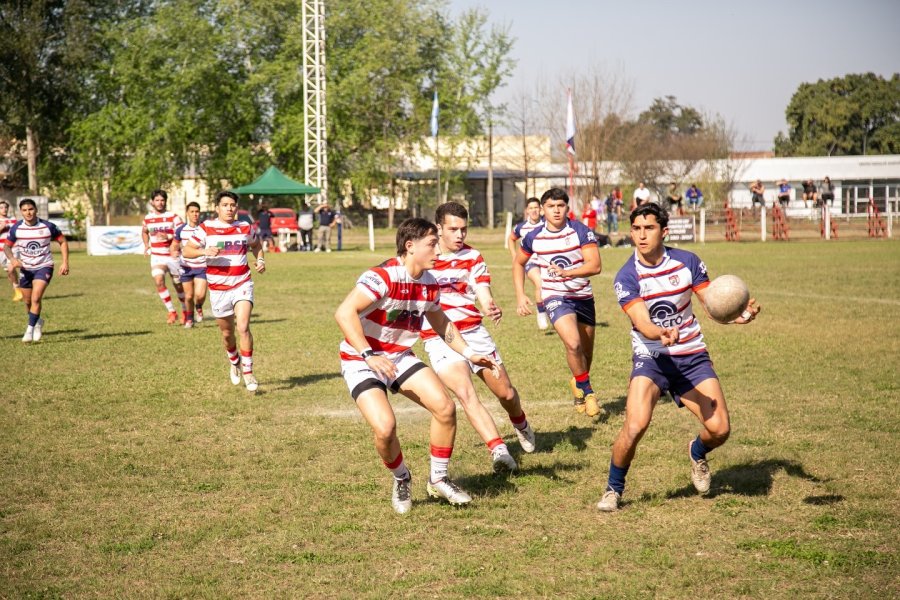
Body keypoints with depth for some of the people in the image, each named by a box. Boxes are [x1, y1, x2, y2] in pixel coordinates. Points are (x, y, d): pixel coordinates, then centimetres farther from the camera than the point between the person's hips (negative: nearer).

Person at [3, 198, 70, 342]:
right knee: (28, 302, 12)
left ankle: (30, 330, -13)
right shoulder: (16, 228, -9)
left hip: (44, 267, -3)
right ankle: (38, 322, 40)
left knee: (36, 298, -20)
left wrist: (65, 263, -9)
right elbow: (6, 246, 2)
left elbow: (63, 242, -1)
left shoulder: (48, 227, -13)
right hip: (26, 268, 3)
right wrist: (12, 259, -19)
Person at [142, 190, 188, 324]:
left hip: (173, 256, -2)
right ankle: (172, 312, -12)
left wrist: (168, 237, -29)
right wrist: (146, 245, 13)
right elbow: (144, 231, 28)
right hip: (156, 257, 2)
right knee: (159, 282, -20)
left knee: (179, 285, 9)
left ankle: (185, 311, 31)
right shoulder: (148, 218, 6)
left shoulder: (173, 217, -6)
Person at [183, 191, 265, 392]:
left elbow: (256, 245, 24)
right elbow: (186, 250, -3)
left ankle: (248, 372, -10)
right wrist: (204, 251, -21)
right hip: (218, 289, 0)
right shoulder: (206, 228, -3)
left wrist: (261, 260, 4)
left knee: (243, 327, -18)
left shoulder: (245, 227, 4)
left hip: (242, 285, 0)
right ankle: (234, 363, 42)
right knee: (227, 332, 13)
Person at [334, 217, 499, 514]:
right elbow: (344, 313, -34)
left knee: (445, 408, -9)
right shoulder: (382, 277, -25)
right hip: (361, 361, -7)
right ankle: (402, 480, 9)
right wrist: (369, 356, -39)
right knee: (385, 427, -24)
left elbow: (441, 323, 20)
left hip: (401, 357, 7)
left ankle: (438, 480, 11)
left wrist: (469, 353, 13)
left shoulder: (430, 284, 1)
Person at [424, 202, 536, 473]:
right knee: (466, 394, -24)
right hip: (440, 339, -3)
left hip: (474, 332, 3)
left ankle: (520, 425, 42)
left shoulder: (473, 257, 1)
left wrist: (492, 309, -29)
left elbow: (485, 298, -8)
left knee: (506, 393, 8)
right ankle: (499, 450, -31)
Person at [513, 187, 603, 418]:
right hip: (555, 297, -2)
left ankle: (579, 388, 41)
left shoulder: (581, 231, -11)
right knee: (573, 344, -24)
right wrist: (520, 295, 6)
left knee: (586, 352, 12)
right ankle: (586, 390, -2)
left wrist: (566, 272, -36)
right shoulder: (533, 237, -4)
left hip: (583, 296, 2)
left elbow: (595, 265, -21)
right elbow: (518, 263, 15)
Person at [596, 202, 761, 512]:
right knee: (635, 426, -24)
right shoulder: (626, 277, -11)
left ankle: (698, 452, 30)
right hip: (651, 357, -2)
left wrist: (740, 315, -19)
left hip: (692, 355, 3)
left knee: (720, 430, -8)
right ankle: (613, 489, 1)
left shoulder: (687, 261, -3)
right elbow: (643, 324, -21)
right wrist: (662, 334, -44)